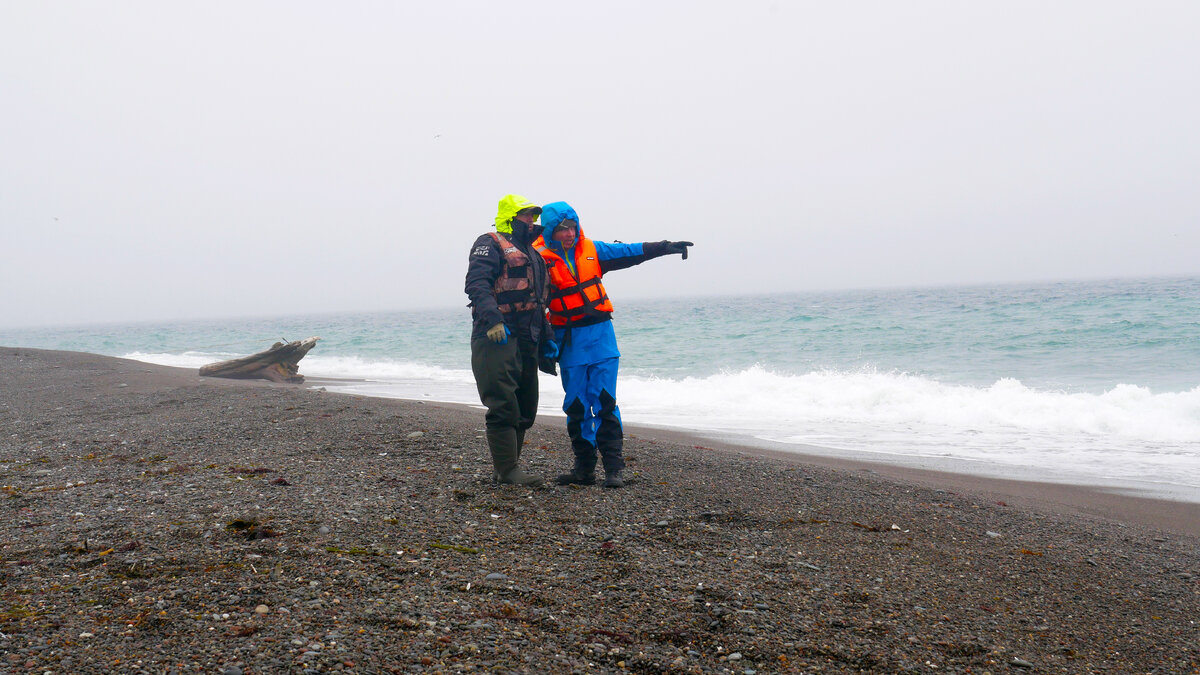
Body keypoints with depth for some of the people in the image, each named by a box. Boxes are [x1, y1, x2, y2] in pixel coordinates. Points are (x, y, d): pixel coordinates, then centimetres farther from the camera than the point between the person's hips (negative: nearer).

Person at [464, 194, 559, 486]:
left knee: (524, 409, 10)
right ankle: (507, 470, -8)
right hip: (496, 338, -9)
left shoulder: (529, 254, 27)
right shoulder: (490, 244, -1)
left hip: (525, 342, 9)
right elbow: (477, 284, -17)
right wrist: (492, 319, -31)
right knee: (504, 405, -11)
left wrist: (546, 338, 24)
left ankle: (505, 468, 17)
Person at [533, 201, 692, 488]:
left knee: (604, 401, -7)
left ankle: (614, 468, -7)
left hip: (600, 335, 1)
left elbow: (630, 252, 13)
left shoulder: (591, 249, 6)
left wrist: (666, 247, 13)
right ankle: (584, 468, 14)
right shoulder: (539, 257, -5)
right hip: (569, 340, -1)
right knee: (576, 405, 4)